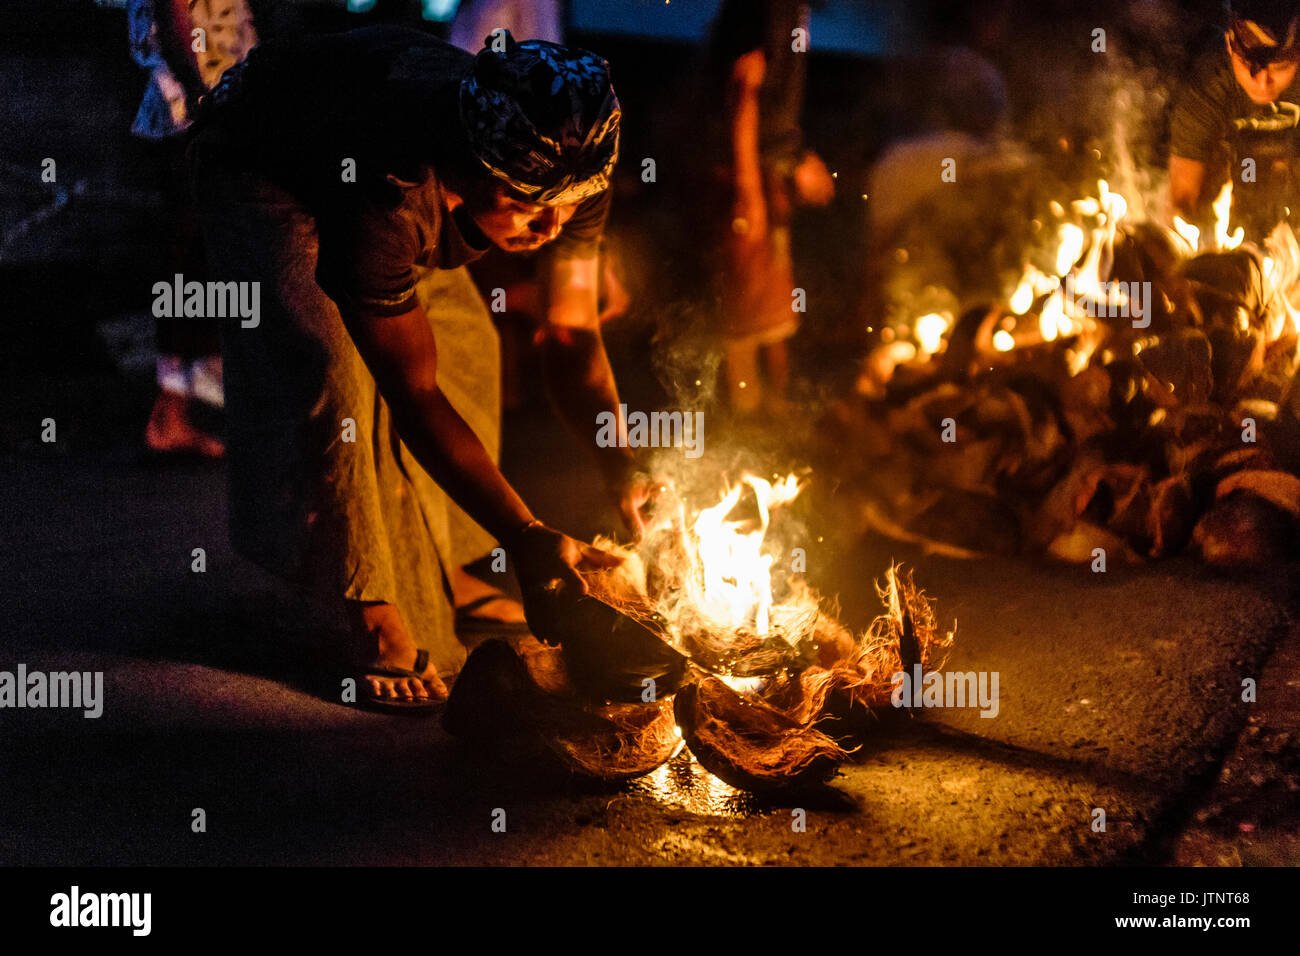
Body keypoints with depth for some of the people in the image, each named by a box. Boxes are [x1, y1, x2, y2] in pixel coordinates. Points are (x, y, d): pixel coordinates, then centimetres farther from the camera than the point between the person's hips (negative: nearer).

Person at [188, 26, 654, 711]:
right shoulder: (387, 200, -47)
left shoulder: (570, 167, -30)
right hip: (258, 162, -6)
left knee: (462, 341, -2)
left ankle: (439, 575, 15)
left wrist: (621, 470, -32)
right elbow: (413, 394, -39)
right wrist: (525, 537, -41)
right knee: (333, 370, -24)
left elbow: (573, 331, -17)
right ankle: (374, 611, -11)